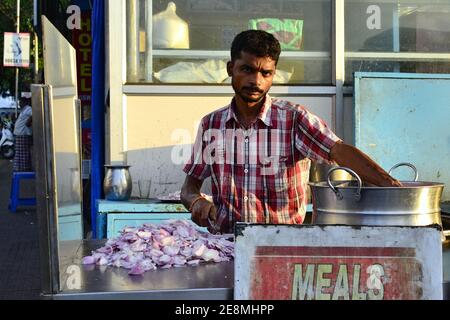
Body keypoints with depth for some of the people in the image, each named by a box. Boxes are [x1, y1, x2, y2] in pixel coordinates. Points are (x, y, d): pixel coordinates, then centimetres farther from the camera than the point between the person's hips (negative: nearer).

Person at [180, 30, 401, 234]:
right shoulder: (210, 124, 9)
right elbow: (190, 184, 15)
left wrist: (389, 183, -32)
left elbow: (339, 151, -16)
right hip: (222, 242, 3)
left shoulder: (294, 119, -2)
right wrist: (196, 200, -9)